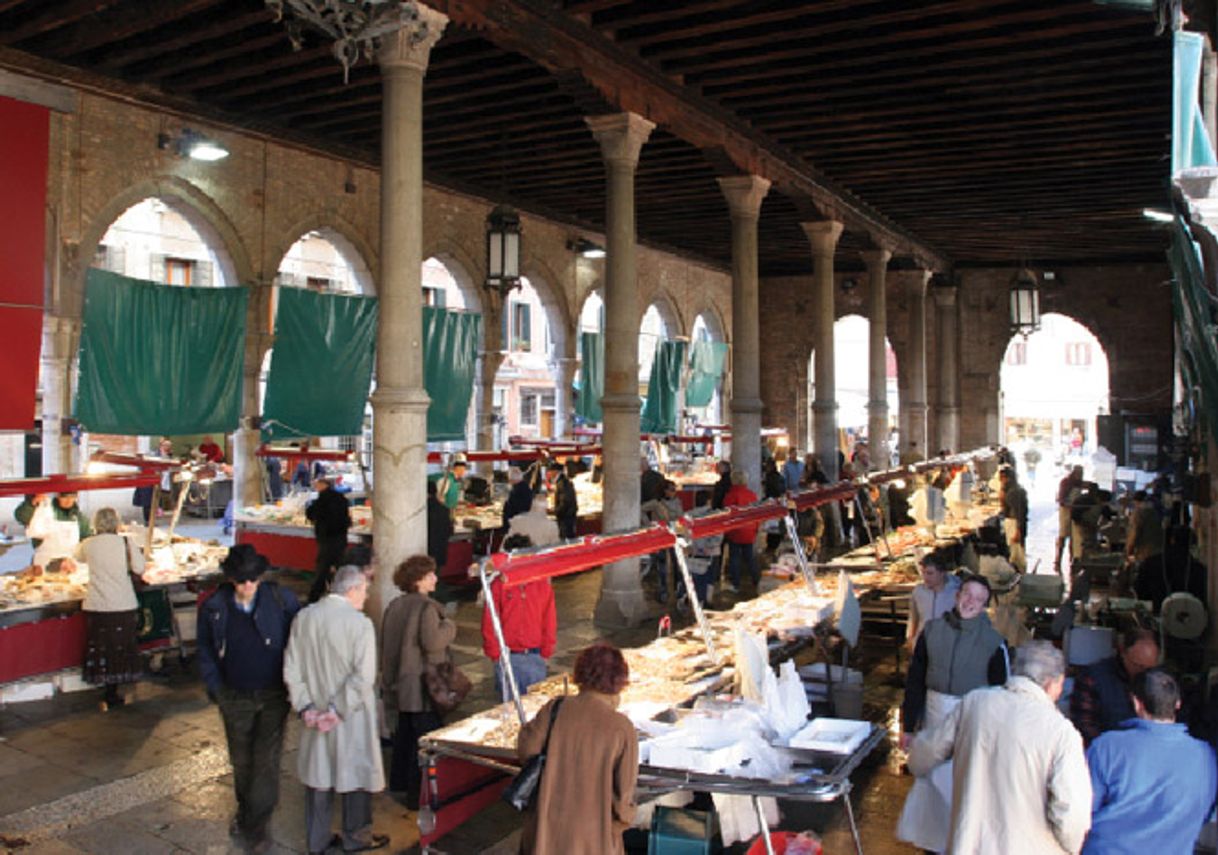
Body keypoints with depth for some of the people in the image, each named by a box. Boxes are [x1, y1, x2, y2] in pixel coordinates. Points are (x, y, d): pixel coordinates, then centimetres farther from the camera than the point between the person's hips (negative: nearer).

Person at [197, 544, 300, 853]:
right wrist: (215, 688, 1)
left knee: (267, 761, -2)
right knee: (241, 761, 17)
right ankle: (245, 810, 40)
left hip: (273, 695, -2)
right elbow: (206, 652, 6)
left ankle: (256, 826, 11)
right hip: (235, 697, 2)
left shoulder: (281, 599, -13)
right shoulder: (213, 607, -8)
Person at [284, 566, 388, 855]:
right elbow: (363, 677, -24)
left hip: (315, 714, 5)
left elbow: (291, 669, -1)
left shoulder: (304, 617, -4)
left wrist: (305, 706, 0)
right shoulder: (360, 623, -19)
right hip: (352, 718, -5)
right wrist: (338, 710, -16)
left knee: (318, 775, 18)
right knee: (355, 775, 13)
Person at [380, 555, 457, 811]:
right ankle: (418, 795, 2)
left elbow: (385, 643, 14)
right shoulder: (427, 607, -18)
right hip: (422, 686, -9)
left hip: (400, 683, 9)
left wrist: (387, 676, 23)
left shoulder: (394, 606, 8)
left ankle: (399, 781, 34)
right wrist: (449, 626, -10)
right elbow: (431, 642, -27)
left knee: (404, 734, 22)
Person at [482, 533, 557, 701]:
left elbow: (550, 622, 5)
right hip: (507, 657, -2)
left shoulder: (543, 585, 1)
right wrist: (495, 655, -4)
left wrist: (545, 654, 3)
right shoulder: (498, 586, -6)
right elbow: (489, 624, -3)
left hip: (535, 657, 2)